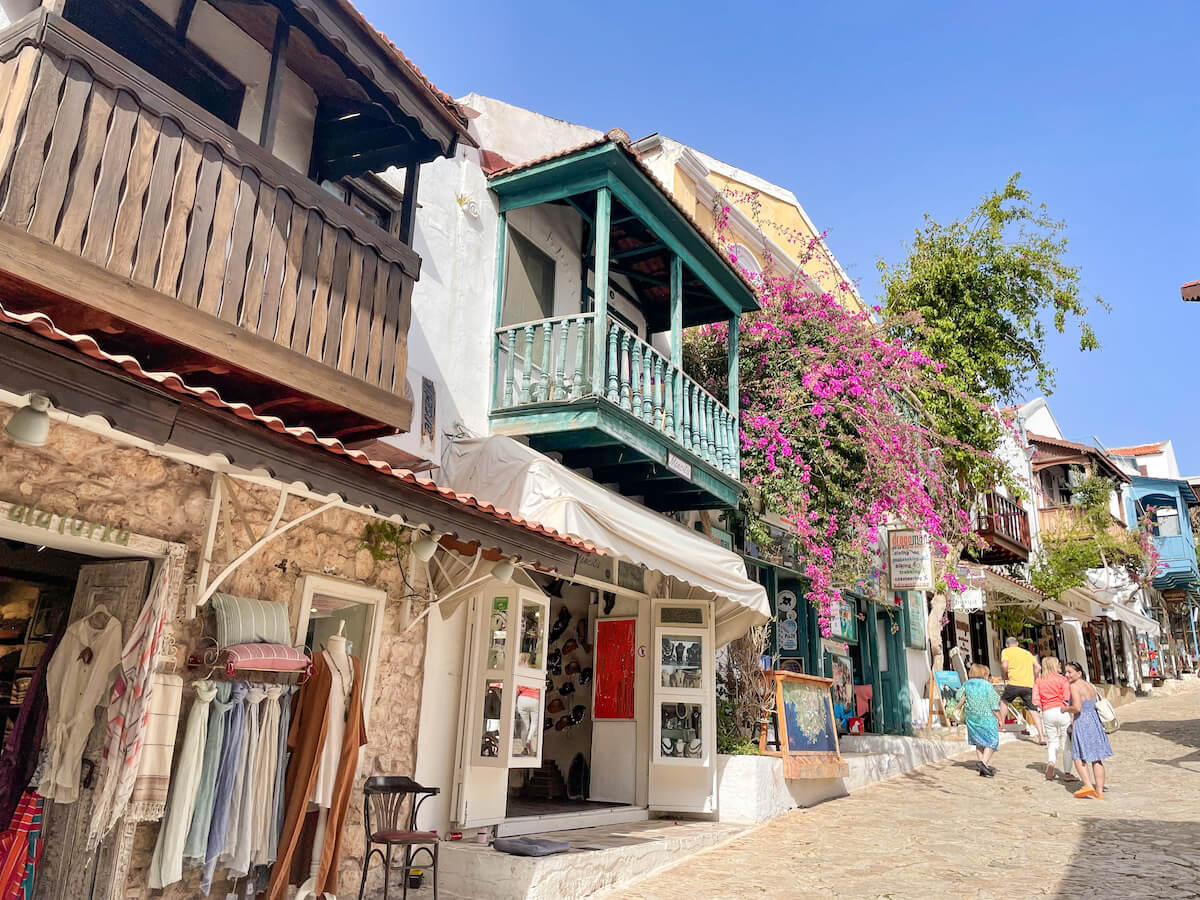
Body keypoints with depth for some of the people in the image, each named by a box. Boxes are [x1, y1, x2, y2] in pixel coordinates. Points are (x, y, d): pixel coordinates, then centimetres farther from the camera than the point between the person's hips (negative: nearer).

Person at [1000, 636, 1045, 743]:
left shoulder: (1006, 651, 8)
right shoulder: (1027, 652, 21)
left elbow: (1004, 665, -8)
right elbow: (1038, 667, 13)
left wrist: (1005, 678, 6)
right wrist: (1033, 681, 20)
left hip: (1014, 683, -3)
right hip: (1029, 685, 3)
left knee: (1004, 701, 21)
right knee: (1033, 710, 5)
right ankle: (1041, 737, -2)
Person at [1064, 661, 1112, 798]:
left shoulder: (1074, 686, -14)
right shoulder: (1091, 685, 10)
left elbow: (1077, 708, -23)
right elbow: (1096, 703, 14)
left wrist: (1066, 709, -4)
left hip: (1082, 723, -7)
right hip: (1095, 721, 7)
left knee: (1079, 757, 5)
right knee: (1097, 759, 11)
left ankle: (1088, 785, -8)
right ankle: (1099, 791, 15)